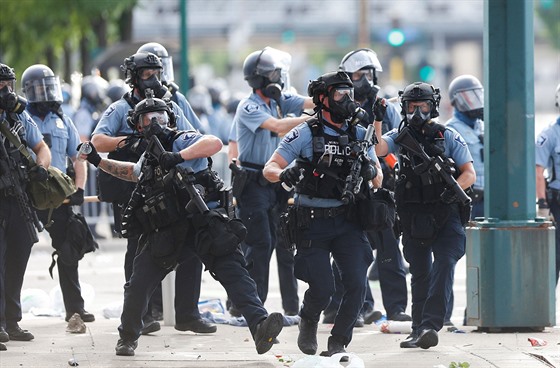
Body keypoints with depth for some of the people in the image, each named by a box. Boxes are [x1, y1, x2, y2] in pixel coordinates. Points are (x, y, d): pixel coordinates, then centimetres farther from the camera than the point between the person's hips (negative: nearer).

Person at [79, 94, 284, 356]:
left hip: (203, 224, -5)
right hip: (166, 233, 5)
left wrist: (179, 156, -32)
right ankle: (127, 339, 25)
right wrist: (98, 161, 40)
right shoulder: (148, 158, 18)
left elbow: (214, 143, -23)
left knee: (234, 273, -21)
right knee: (139, 284, 3)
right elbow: (132, 171, 44)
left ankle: (260, 327, -34)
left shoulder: (181, 141, -1)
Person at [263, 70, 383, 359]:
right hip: (313, 223, -3)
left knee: (356, 285, -10)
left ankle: (338, 343, 6)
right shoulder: (305, 134, -6)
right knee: (322, 289, -6)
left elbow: (378, 180, 9)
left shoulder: (360, 134, 7)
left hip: (348, 221, 3)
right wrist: (285, 174, -29)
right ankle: (308, 323, 27)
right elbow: (269, 169, -7)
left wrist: (371, 173, -14)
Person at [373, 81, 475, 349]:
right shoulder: (400, 137, 8)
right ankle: (418, 330, 17)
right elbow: (378, 148, -12)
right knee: (420, 274, 9)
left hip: (446, 215, -2)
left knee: (444, 264, -18)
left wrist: (452, 189, -17)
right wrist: (376, 120, -22)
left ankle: (430, 326, -25)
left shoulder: (448, 137, 4)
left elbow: (469, 173, 2)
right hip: (414, 218, 2)